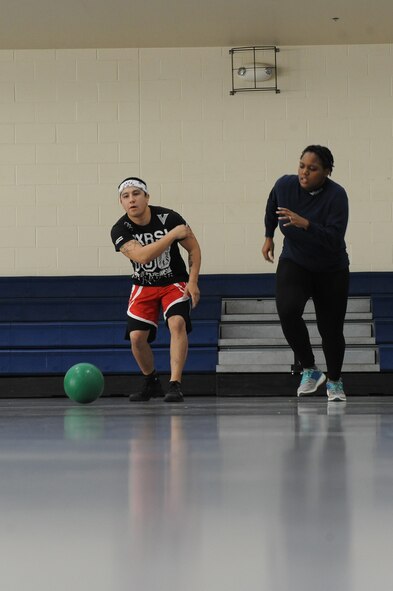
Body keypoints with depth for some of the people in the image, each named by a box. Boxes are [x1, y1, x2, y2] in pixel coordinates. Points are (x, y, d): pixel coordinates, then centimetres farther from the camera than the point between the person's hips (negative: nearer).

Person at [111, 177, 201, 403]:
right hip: (144, 286, 2)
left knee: (178, 323, -27)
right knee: (136, 337, -9)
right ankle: (152, 384, 17)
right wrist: (172, 235, -33)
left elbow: (194, 248, -5)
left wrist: (193, 282, -13)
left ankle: (175, 385, -27)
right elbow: (141, 256, -33)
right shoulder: (120, 230, -17)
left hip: (174, 282, -2)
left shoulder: (169, 218, -18)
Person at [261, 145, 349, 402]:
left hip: (331, 271, -2)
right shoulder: (285, 185, -13)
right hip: (294, 263, 2)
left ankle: (335, 381, 31)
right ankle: (310, 370, -7)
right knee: (287, 311, -26)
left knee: (331, 328, 2)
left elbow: (334, 239, -33)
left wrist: (305, 224, -45)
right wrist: (269, 236, 19)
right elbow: (272, 207, 12)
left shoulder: (336, 195, -24)